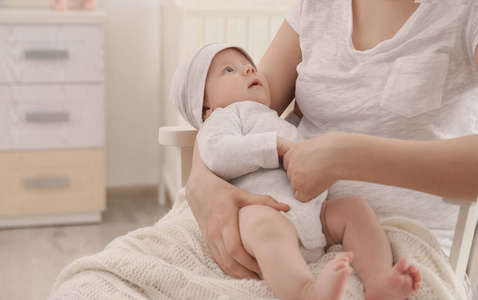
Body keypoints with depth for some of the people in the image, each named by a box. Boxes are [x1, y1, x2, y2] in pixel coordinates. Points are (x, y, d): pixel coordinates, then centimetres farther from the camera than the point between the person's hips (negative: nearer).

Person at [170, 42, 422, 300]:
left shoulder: (277, 123, 44)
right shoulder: (224, 116, 18)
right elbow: (217, 155, -6)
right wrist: (277, 145, -9)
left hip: (312, 212, 8)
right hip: (264, 210, -8)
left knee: (354, 206, -12)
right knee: (263, 222, -39)